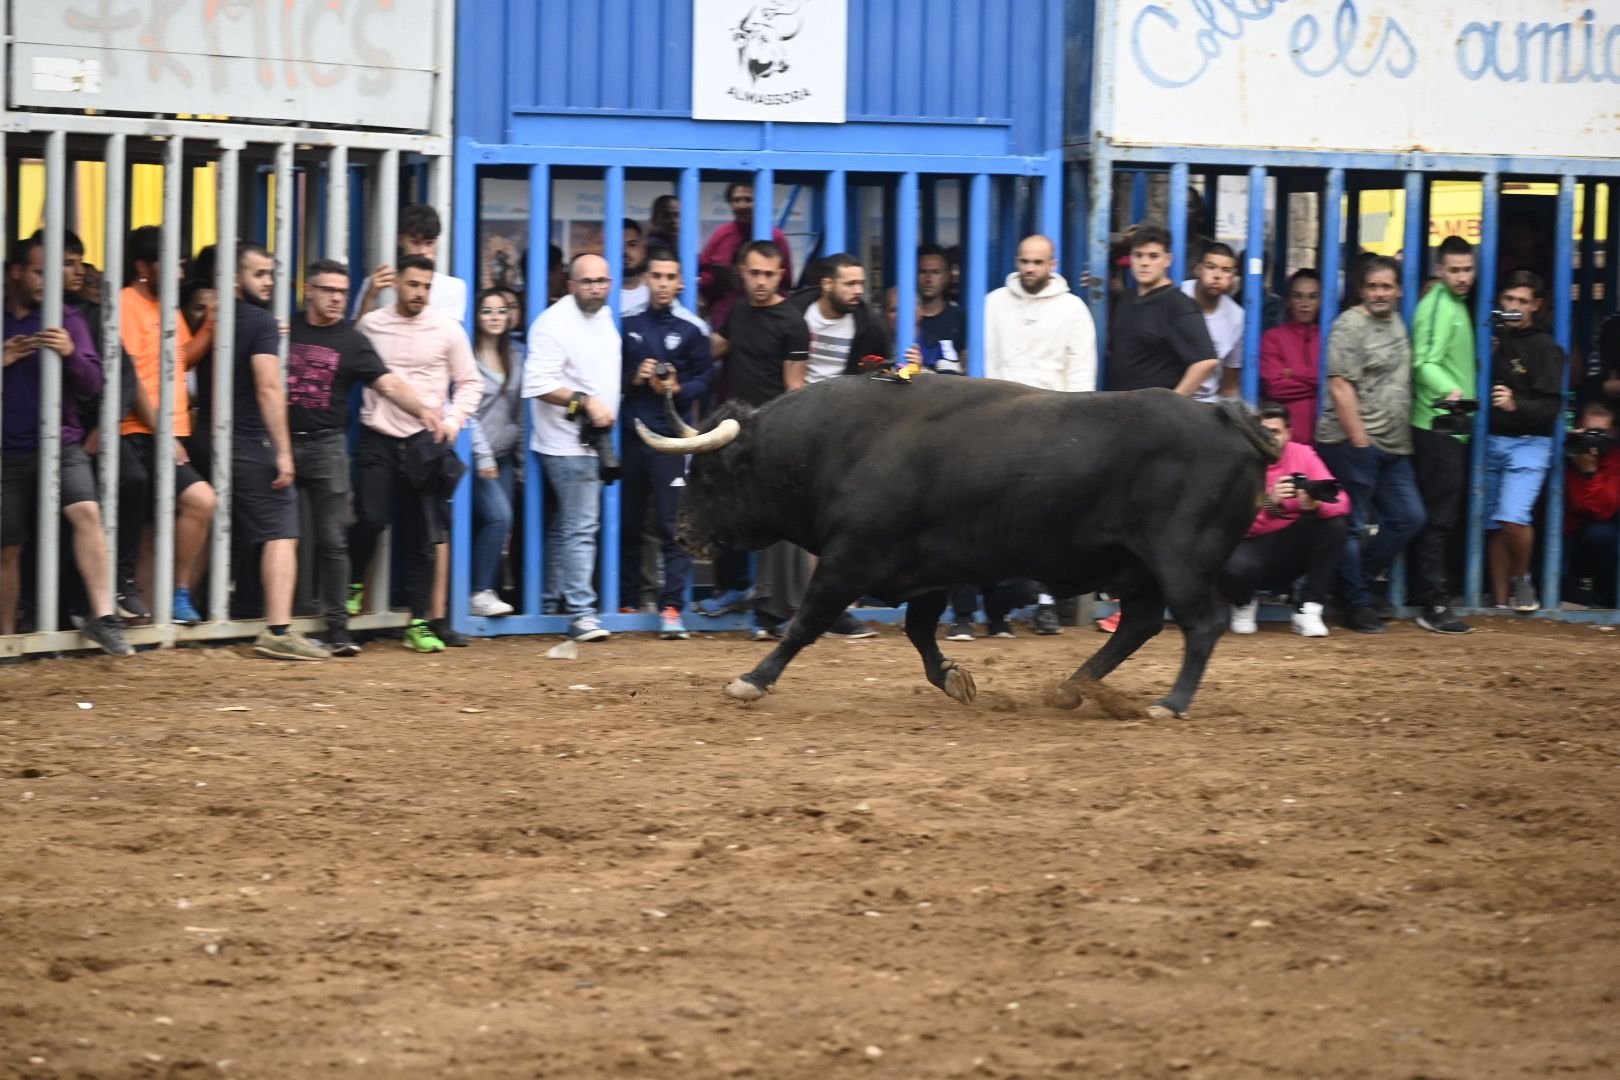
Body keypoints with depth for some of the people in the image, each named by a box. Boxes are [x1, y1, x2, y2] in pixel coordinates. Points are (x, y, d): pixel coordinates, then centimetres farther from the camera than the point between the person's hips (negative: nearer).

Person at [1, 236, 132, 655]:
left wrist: (70, 353, -21)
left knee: (86, 512, -24)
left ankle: (102, 616, -26)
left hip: (60, 444, -1)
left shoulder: (66, 319, 5)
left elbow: (92, 383, -1)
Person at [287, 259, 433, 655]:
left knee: (333, 540, -4)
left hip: (325, 445, -1)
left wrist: (422, 411, -24)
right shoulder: (285, 329, 9)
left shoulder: (351, 341, 4)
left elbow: (388, 383, -7)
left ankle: (338, 627, -2)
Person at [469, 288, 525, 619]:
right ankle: (480, 593, -13)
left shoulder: (516, 356, 14)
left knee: (495, 527, 0)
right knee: (498, 516, -19)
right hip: (476, 454, -6)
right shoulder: (469, 356, -6)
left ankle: (487, 594, 6)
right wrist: (483, 455, -13)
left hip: (504, 455, 6)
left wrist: (522, 455, 12)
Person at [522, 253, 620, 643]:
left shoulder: (605, 317, 14)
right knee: (580, 527, -12)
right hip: (568, 444, -9)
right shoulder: (555, 323, -14)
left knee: (563, 524, 15)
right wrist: (585, 401, -24)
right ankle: (580, 612, -12)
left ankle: (553, 598, 23)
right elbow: (539, 384, -21)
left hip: (594, 440, 9)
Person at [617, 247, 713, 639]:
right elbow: (609, 373, 12)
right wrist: (634, 378, -8)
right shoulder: (627, 324, 9)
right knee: (627, 523, 7)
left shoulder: (692, 328, 4)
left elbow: (704, 378, 4)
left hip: (672, 436, -3)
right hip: (630, 432, 3)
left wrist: (677, 389, -14)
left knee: (673, 523, -9)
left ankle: (671, 607, -11)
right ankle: (626, 602, 17)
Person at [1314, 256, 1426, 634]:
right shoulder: (1350, 325, -8)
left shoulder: (1396, 323, 16)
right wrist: (1359, 440, -16)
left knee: (1409, 517, 8)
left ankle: (1357, 579, 20)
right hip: (1352, 443, -8)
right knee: (1354, 526, -2)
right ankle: (1358, 605, 6)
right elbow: (1340, 388, -14)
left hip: (1393, 446, 8)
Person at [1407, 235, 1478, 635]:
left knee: (1439, 516, 14)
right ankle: (1434, 605, -12)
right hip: (1438, 426, -10)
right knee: (1441, 516, -11)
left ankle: (1429, 599, 20)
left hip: (1453, 426, 10)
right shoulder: (1437, 306, -12)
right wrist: (1449, 391, -37)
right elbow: (1426, 362, -24)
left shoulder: (1457, 305, 19)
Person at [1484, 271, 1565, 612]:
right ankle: (1501, 600, 10)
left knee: (1513, 517, -20)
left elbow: (1550, 407, -9)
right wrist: (1485, 356, -2)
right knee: (1493, 525, 3)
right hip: (1491, 441, 5)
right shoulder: (1494, 339, 14)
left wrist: (1515, 405, -27)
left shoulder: (1546, 349, -2)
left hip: (1528, 443, -5)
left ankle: (1522, 581, 4)